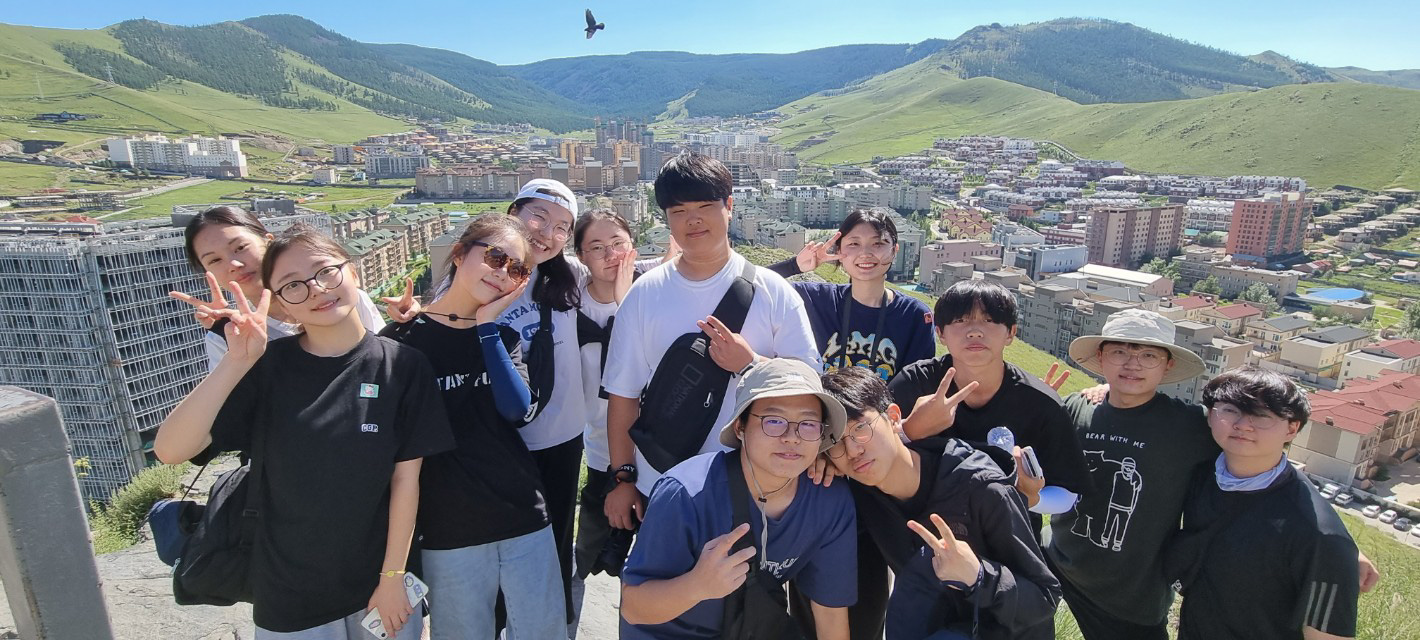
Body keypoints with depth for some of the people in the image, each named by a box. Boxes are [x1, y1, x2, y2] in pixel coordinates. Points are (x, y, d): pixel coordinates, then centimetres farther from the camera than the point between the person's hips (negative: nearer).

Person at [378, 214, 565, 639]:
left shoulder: (503, 337, 7)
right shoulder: (403, 340, -4)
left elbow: (516, 409, -11)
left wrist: (487, 326, -12)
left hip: (525, 520, 3)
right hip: (448, 536, -3)